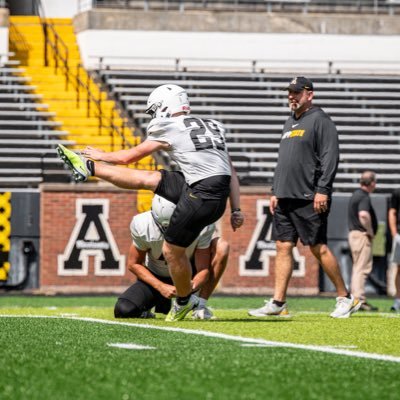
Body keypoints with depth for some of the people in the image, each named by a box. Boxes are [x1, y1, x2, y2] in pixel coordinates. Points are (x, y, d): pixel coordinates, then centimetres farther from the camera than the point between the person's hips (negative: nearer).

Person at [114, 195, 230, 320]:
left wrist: (191, 286, -47)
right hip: (156, 277, 0)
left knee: (221, 246, -27)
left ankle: (201, 305, -20)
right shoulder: (143, 227, -27)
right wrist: (161, 287, -28)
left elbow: (203, 270, -23)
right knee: (123, 310, -24)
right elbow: (133, 264, -14)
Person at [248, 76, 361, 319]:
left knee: (319, 248, -6)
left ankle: (345, 298, 4)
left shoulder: (320, 120, -5)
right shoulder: (290, 123, 21)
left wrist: (322, 190, -20)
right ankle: (278, 303, 3)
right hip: (285, 198, 8)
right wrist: (275, 192, 19)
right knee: (283, 247, 4)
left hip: (308, 199, -8)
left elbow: (330, 158, -14)